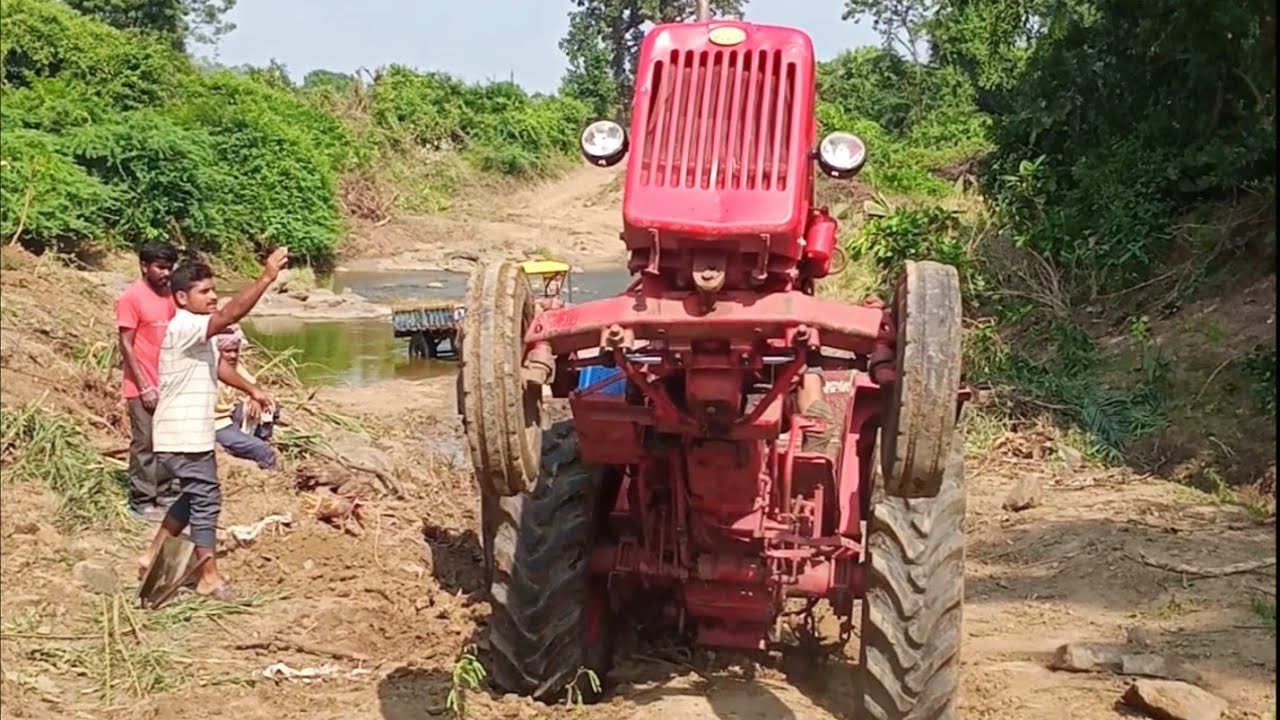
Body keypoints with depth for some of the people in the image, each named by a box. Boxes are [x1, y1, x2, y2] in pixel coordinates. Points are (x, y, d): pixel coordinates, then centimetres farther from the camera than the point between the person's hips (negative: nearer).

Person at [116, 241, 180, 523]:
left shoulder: (170, 295, 8)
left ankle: (168, 496, 19)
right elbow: (126, 346, -11)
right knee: (145, 444, 1)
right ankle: (141, 502, 10)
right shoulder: (131, 297, -10)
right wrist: (144, 386, -14)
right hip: (144, 387, -6)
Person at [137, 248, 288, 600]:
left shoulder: (199, 332, 13)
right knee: (206, 499, -4)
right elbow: (229, 315, -35)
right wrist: (266, 278, -40)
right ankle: (209, 577, 5)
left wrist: (251, 389, 23)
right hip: (182, 435, -10)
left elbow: (216, 364, 28)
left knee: (194, 496, 20)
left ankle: (154, 556, 29)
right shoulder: (184, 327, -20)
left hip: (193, 433, 10)